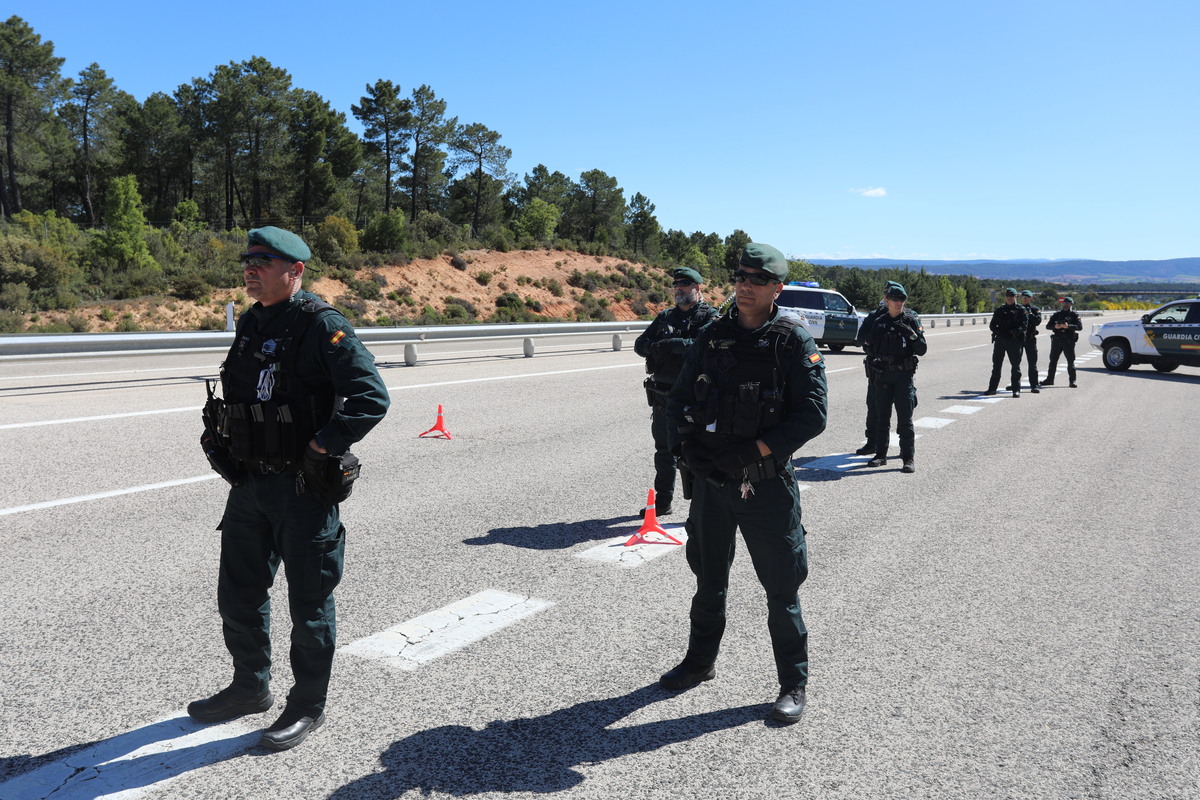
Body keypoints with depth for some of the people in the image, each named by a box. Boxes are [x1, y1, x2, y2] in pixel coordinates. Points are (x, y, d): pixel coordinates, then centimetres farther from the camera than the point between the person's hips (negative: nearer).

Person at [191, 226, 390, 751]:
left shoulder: (322, 327, -15)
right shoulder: (250, 325, 10)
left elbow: (372, 398, -21)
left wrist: (320, 447, -21)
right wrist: (222, 444, 10)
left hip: (303, 487, -8)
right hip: (249, 484, 8)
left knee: (308, 602, 6)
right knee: (239, 593, 19)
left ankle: (308, 706, 23)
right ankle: (251, 688, 39)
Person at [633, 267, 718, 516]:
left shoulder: (709, 316, -3)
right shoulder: (665, 316, 15)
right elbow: (640, 343, 8)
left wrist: (670, 344, -21)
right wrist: (655, 348, -14)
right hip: (662, 396, 6)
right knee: (664, 451, 15)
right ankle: (662, 502, 27)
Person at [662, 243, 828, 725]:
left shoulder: (794, 342, -7)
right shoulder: (712, 337, 5)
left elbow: (813, 414, -14)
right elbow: (679, 399, 9)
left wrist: (752, 451, -19)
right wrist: (687, 445, -9)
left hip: (766, 482, -4)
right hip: (709, 479, 4)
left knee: (781, 585, 6)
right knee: (708, 578, 19)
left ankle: (793, 684, 23)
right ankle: (700, 662, 38)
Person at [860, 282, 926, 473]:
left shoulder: (912, 320, 0)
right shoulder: (878, 322, 9)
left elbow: (922, 349, -5)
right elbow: (869, 349, 13)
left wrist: (910, 333, -21)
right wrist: (869, 339, -9)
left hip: (904, 375, -3)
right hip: (882, 375, 4)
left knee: (905, 418, -4)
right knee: (882, 417, 10)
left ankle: (908, 459, 1)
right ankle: (881, 455, 19)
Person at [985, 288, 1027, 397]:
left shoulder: (1020, 310, 3)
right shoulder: (999, 309, 12)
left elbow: (1023, 325, -5)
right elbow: (992, 324, 10)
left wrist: (1014, 332, -18)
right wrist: (998, 332, -8)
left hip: (1014, 340, -3)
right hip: (1000, 340, 3)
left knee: (1016, 365, -2)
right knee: (996, 365, 8)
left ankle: (1016, 390, 2)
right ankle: (992, 388, 16)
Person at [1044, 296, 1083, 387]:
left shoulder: (1074, 315, 4)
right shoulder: (1056, 314, 13)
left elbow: (1080, 326, -9)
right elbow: (1048, 326, 8)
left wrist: (1068, 326, -24)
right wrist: (1054, 326, -14)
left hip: (1069, 341, -3)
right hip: (1057, 340, 3)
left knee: (1071, 361, -3)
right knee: (1053, 360, 8)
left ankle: (1072, 381, 0)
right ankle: (1050, 379, 16)